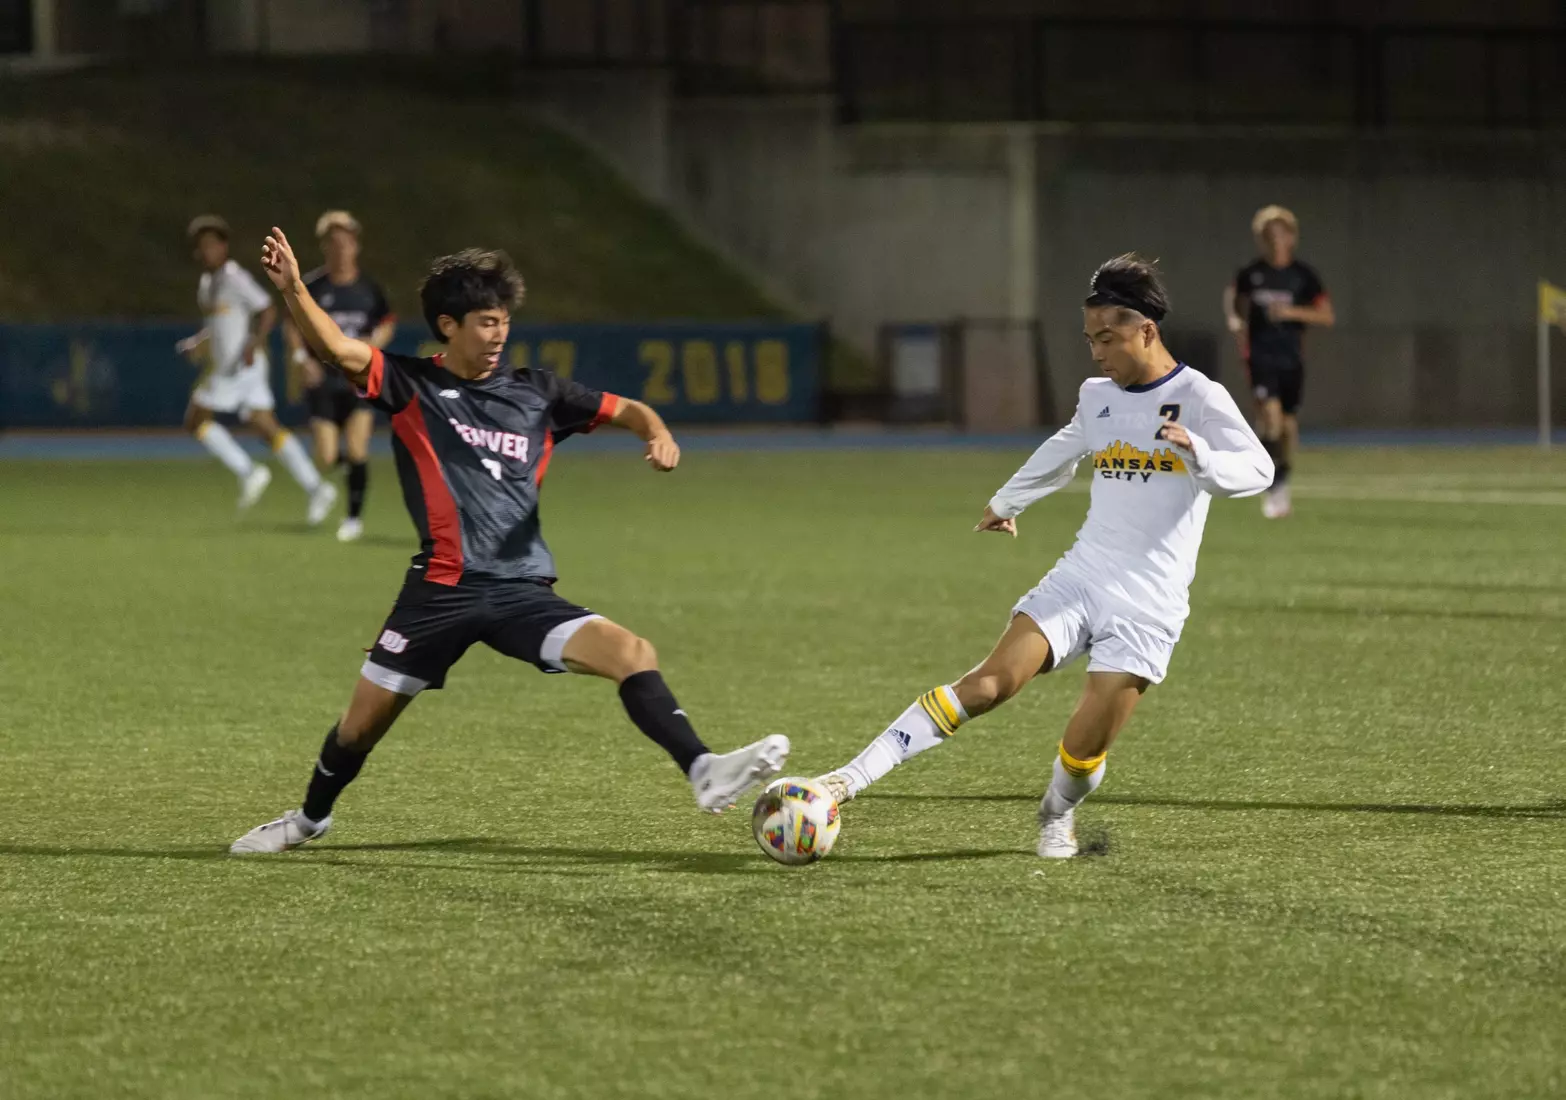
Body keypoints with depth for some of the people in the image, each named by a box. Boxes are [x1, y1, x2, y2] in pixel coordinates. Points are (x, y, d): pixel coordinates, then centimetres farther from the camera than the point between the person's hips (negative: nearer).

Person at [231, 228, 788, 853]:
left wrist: (657, 434, -7)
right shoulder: (412, 387, 2)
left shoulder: (534, 394, 11)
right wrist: (292, 291, -31)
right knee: (362, 724, 8)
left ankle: (703, 773, -28)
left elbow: (625, 410, 17)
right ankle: (311, 817, 35)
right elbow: (337, 349, -13)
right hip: (443, 589, -2)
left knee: (633, 654, -20)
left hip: (523, 590, 2)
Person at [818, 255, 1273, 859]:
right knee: (989, 683, -16)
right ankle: (851, 777, -22)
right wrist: (1006, 501, 49)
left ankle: (1058, 816, 24)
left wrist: (1199, 454, -35)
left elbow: (1258, 468, -15)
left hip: (1145, 605, -4)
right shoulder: (1097, 396, 13)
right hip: (1079, 578, 4)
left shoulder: (1199, 398, -5)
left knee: (1084, 750, -10)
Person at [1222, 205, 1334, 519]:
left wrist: (1292, 312, -16)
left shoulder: (1303, 275, -1)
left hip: (1291, 357, 1)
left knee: (1288, 423, 8)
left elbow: (1327, 316, -3)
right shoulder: (1251, 274, 2)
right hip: (1261, 354, -1)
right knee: (1271, 414, -20)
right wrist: (1235, 319, 2)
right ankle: (1272, 489, -13)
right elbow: (1234, 296, 22)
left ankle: (1283, 483, 30)